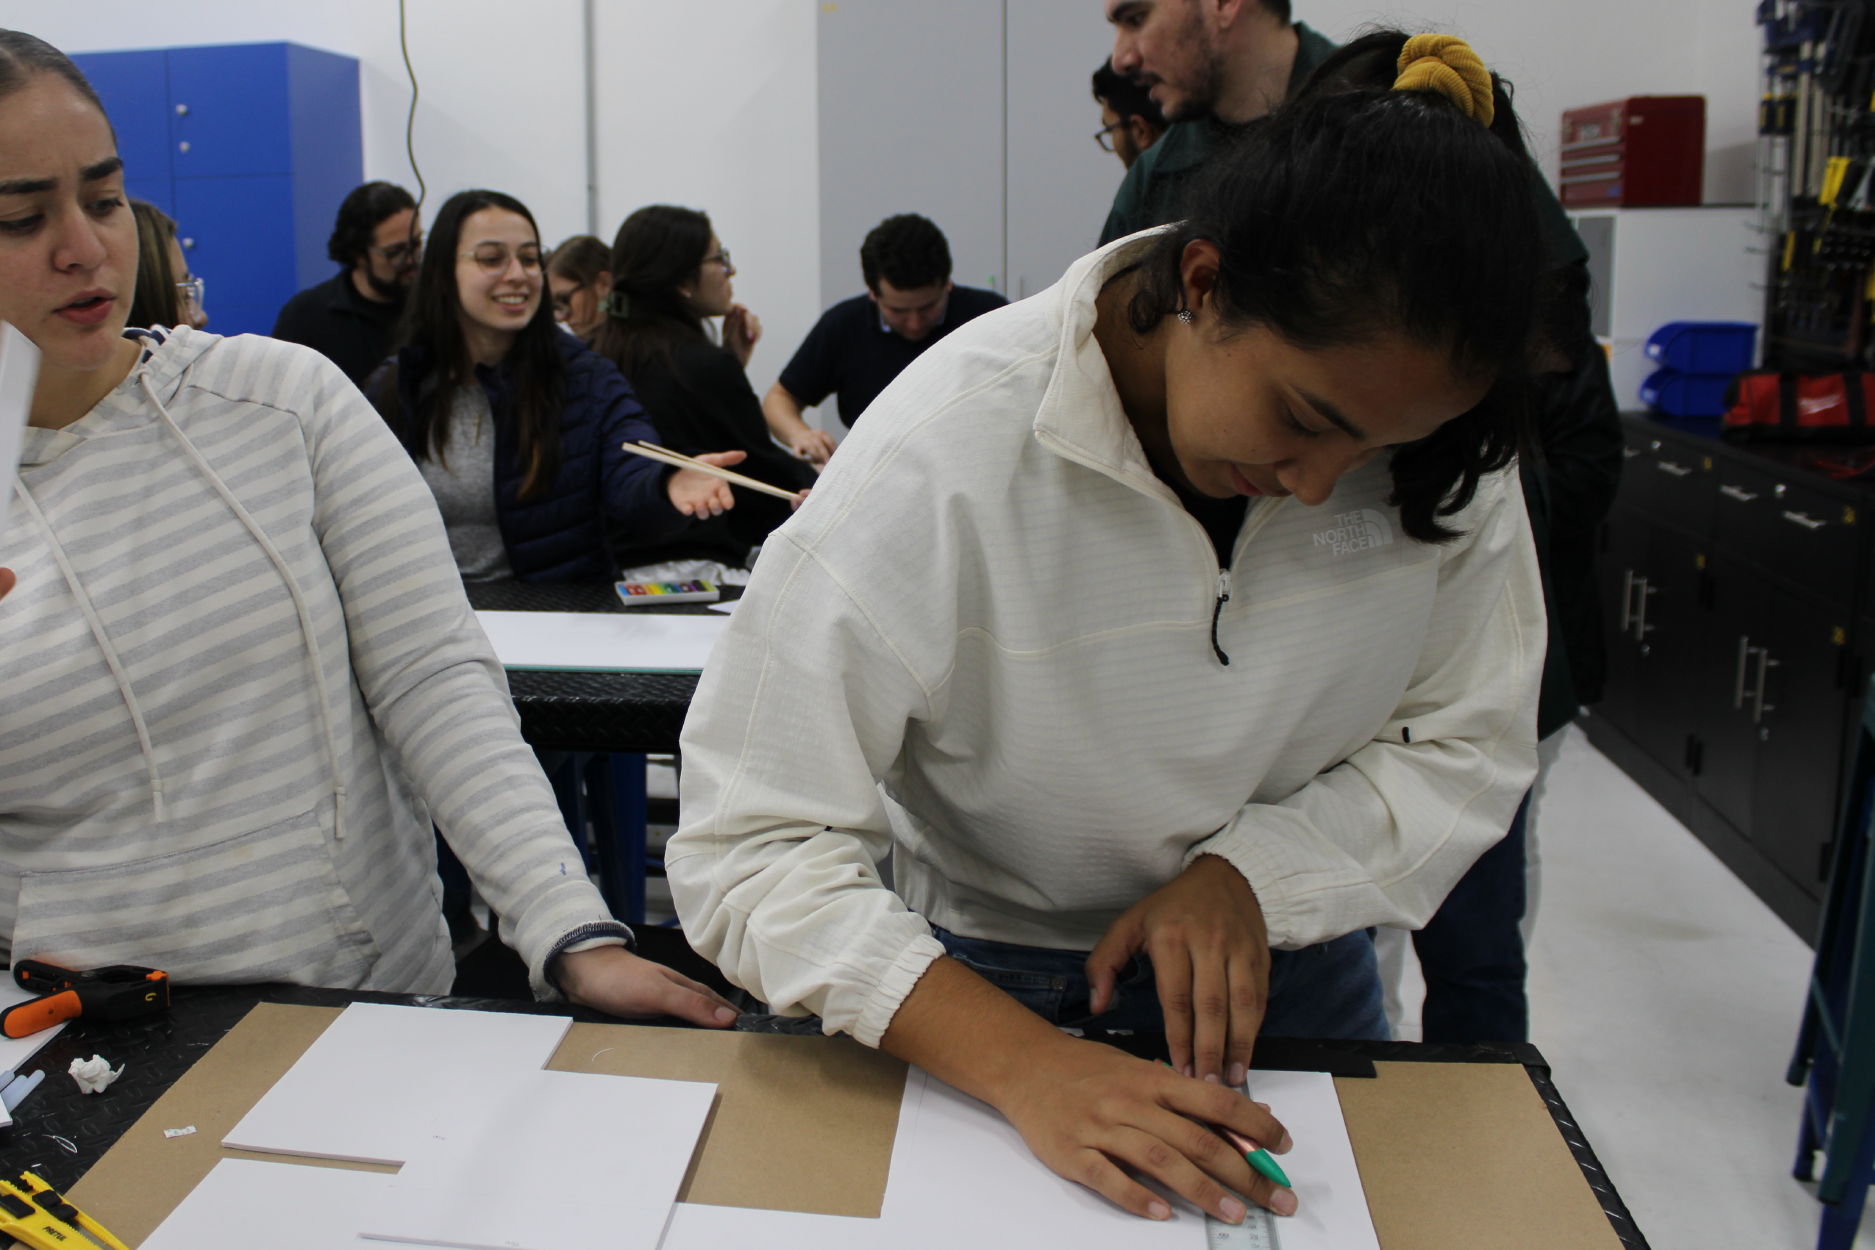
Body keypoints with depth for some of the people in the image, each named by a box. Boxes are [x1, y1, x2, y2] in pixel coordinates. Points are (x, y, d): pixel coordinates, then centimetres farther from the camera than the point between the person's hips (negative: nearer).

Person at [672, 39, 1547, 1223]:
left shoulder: (1429, 431, -19)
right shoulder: (944, 460, -32)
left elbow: (1465, 743, -9)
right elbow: (754, 846, -31)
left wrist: (1248, 873, -26)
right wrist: (1026, 1066, -41)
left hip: (1285, 949, 4)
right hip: (996, 981, -3)